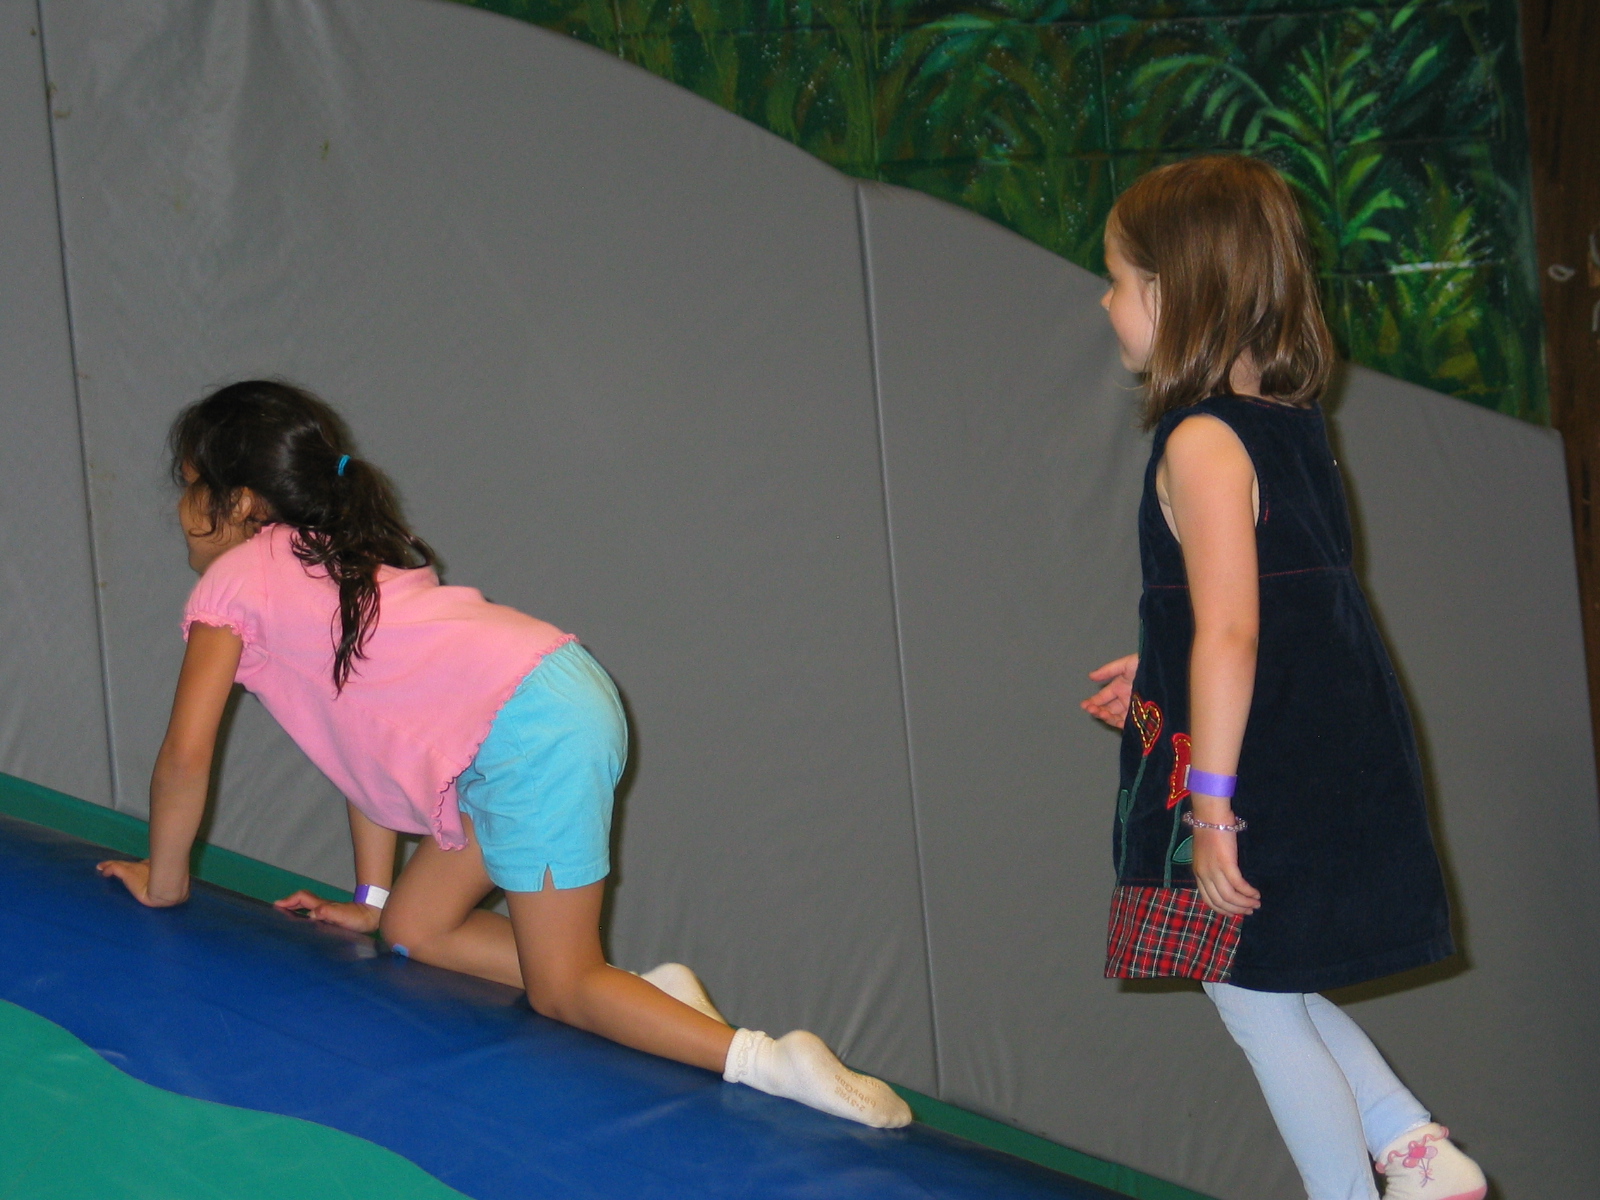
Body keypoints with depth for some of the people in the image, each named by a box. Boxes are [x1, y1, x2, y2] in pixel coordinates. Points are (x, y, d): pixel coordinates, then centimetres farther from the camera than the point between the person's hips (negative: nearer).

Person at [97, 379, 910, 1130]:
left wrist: (165, 880, 16)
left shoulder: (233, 582, 3)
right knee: (414, 930, 15)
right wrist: (371, 898, 29)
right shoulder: (345, 563, 29)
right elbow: (368, 736, 29)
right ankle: (654, 994, 7)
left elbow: (186, 756, 0)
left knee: (560, 989, -3)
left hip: (532, 728, -9)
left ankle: (771, 1063, -18)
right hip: (560, 701, 9)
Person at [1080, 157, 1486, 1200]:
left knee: (1259, 1005, 5)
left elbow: (1231, 634, -23)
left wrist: (1211, 804, -22)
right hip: (1338, 754, 9)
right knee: (1274, 989, 22)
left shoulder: (1201, 442, -17)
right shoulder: (1291, 421, 9)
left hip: (1264, 770, -9)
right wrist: (1163, 674, 24)